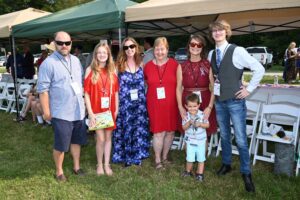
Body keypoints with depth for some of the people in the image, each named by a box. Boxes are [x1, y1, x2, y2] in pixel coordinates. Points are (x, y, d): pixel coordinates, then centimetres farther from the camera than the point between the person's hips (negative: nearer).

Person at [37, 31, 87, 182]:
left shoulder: (76, 60, 9)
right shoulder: (48, 63, -12)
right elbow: (43, 89, -13)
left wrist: (82, 101, 16)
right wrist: (46, 111, -14)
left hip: (78, 111, 6)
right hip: (60, 113, -6)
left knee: (76, 141, 17)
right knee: (61, 145, 5)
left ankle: (76, 166, 34)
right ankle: (59, 171, 25)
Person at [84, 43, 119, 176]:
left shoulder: (112, 70, 4)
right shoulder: (90, 70, -4)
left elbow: (116, 91, 7)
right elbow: (86, 93, -6)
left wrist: (116, 109, 3)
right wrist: (90, 112, -11)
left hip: (110, 110, 3)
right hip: (96, 110, -3)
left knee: (108, 137, 10)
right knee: (100, 138, 2)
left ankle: (107, 164, 24)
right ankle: (99, 165, 23)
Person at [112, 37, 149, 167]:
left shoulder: (141, 64, 6)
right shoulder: (119, 65, -3)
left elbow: (145, 82, 12)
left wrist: (143, 97, 6)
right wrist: (117, 103, -7)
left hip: (140, 103, 3)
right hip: (125, 103, -2)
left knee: (140, 128, 6)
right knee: (126, 129, 4)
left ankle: (137, 156, 22)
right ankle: (126, 157, 19)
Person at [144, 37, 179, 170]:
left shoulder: (174, 64, -1)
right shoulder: (148, 66, 3)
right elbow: (146, 83, 18)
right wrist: (154, 90, 7)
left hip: (171, 104, 1)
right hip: (155, 105, 0)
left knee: (170, 131, 9)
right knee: (158, 132, -1)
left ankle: (165, 157, 28)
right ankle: (158, 160, 15)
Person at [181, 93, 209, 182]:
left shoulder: (202, 114, -10)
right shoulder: (186, 116, -7)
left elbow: (207, 125, -6)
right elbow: (184, 127, -8)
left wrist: (200, 124, -22)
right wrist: (189, 123, -25)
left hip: (201, 140, 0)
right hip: (190, 140, 0)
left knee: (201, 158, 10)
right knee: (190, 158, 4)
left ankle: (200, 173, 26)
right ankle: (188, 171, 28)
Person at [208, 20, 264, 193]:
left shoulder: (237, 51, -12)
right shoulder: (211, 54, 6)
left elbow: (259, 69, -12)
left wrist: (249, 89, -10)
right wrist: (213, 87, 9)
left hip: (235, 101, -5)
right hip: (219, 101, 5)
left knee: (241, 139, 0)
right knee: (224, 136, 17)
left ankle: (246, 174, 16)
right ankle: (226, 164, 36)